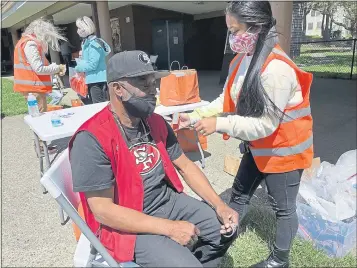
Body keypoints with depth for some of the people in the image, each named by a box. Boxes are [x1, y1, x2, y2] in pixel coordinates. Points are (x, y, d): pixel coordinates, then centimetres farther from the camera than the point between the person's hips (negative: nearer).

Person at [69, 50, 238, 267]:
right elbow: (103, 210, -23)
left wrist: (219, 206, -5)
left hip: (169, 201, 7)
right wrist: (169, 228, -23)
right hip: (128, 224, -6)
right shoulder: (92, 139, -22)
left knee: (226, 229, 6)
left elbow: (185, 166, 6)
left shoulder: (156, 123, 0)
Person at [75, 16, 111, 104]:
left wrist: (78, 68, -7)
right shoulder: (86, 43, 13)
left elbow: (93, 64, -21)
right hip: (92, 80, 10)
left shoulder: (94, 44, -16)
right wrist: (80, 61, 4)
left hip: (98, 81, -10)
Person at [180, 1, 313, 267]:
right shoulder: (241, 61, -2)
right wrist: (195, 116, -10)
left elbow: (266, 124, -29)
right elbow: (227, 100, 1)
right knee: (239, 194, 20)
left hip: (283, 149, -8)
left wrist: (219, 124, -28)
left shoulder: (276, 69, -29)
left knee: (283, 207, 13)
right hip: (257, 146, 8)